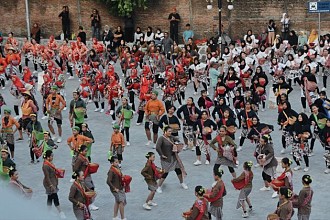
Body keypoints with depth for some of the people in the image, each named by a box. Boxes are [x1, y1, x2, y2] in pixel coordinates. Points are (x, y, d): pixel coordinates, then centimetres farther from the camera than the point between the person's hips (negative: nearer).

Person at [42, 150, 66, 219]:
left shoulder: (50, 163, 5)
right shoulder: (45, 165, -24)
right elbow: (47, 177, -24)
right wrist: (51, 185, -23)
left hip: (53, 182, 10)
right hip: (49, 183, -10)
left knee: (50, 197, 16)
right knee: (55, 197, -5)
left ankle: (49, 211, 26)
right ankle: (60, 212, 1)